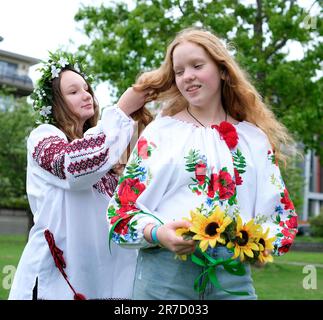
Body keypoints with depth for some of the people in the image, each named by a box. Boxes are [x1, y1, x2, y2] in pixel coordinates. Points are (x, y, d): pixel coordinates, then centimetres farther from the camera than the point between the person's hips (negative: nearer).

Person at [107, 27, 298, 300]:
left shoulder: (254, 138, 9)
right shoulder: (160, 132, 3)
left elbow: (280, 209, 11)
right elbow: (125, 204, 0)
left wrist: (263, 243, -8)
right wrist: (157, 233, -18)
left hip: (233, 274, 2)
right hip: (165, 270, -1)